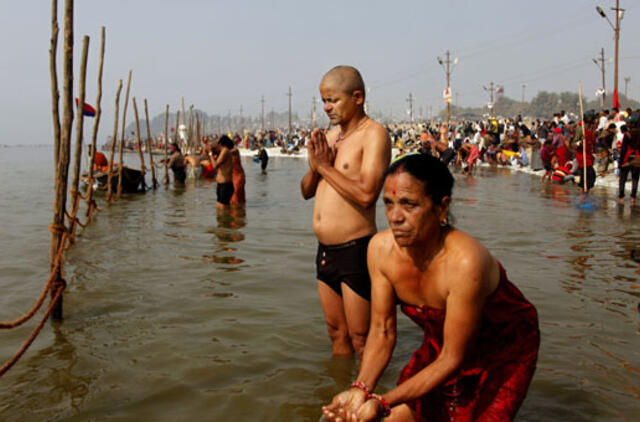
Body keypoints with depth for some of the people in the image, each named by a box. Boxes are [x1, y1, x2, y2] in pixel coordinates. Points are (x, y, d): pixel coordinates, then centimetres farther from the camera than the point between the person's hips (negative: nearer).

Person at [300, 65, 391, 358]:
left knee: (361, 339, -1)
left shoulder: (373, 134, -10)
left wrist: (325, 166, -13)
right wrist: (314, 167, -4)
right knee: (336, 332, 18)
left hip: (355, 249, -8)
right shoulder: (330, 136, 14)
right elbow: (306, 192, 16)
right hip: (325, 250, 8)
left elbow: (366, 194, -23)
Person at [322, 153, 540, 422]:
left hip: (504, 349, -4)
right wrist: (361, 389, -27)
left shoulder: (465, 262, -37)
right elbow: (382, 331, -12)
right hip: (440, 344, 4)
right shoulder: (380, 249, -21)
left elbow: (452, 359, -29)